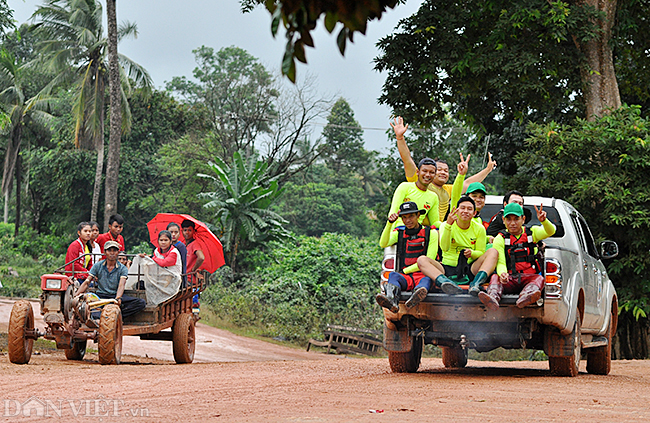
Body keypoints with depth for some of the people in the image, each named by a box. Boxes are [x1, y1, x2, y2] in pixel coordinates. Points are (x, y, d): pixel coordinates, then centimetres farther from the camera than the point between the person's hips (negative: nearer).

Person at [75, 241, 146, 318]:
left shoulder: (123, 268, 2)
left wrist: (118, 298, -36)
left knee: (141, 303, -25)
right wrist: (75, 296, -14)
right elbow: (86, 283, 3)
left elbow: (121, 285, -14)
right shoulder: (97, 266, 7)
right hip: (101, 296, 0)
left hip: (116, 296, 0)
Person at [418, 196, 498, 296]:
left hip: (470, 270, 1)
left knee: (493, 251, -21)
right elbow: (445, 248, -18)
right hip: (448, 268, -1)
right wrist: (448, 225, -30)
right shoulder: (446, 225, 0)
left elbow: (481, 253, 9)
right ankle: (448, 284, -55)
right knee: (421, 260, -26)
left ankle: (475, 284, -46)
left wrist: (472, 253, -16)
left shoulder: (479, 229, 6)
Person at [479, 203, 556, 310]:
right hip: (509, 279, -1)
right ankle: (493, 299, -63)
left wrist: (543, 220, -29)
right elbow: (500, 263, -3)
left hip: (529, 277, 1)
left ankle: (524, 299, -64)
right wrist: (502, 273, -28)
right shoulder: (500, 239, 9)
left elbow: (550, 231, -5)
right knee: (495, 278, -30)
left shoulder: (532, 232, 13)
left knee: (539, 279, -32)